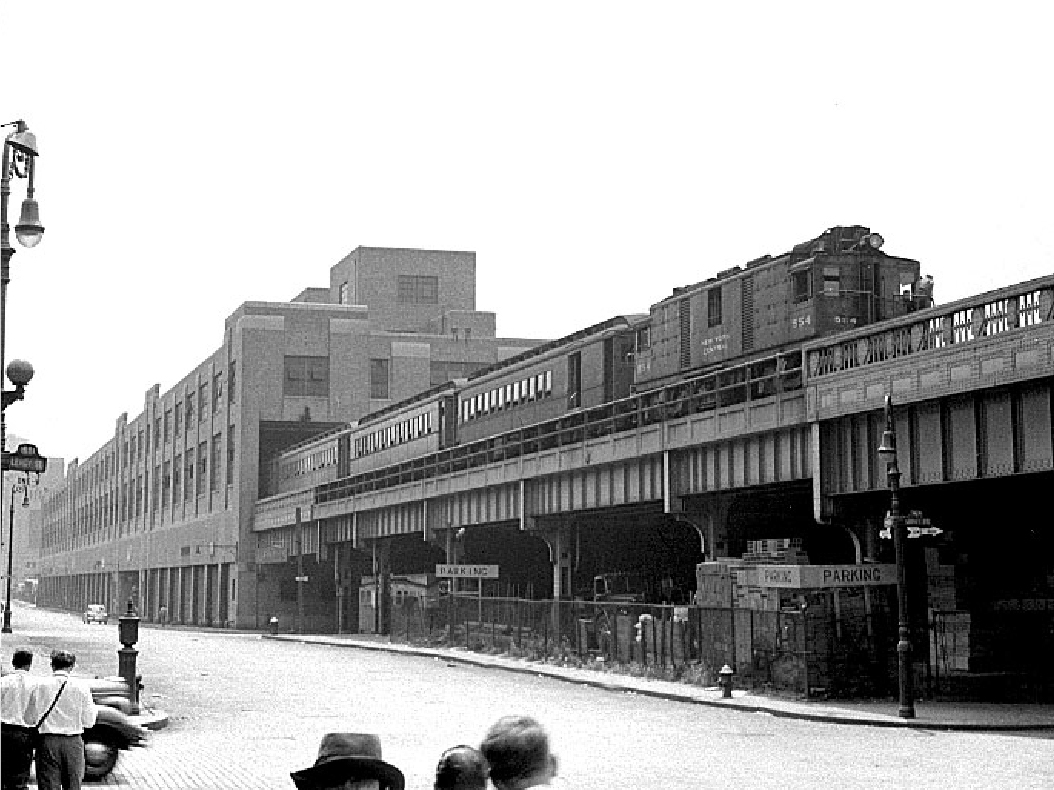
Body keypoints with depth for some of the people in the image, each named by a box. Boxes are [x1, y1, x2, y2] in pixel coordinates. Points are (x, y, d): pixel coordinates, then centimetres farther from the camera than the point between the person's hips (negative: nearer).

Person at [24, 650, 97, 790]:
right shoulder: (81, 687, -4)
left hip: (47, 742, 0)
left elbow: (29, 718, 2)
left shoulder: (40, 686, -2)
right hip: (73, 742, 0)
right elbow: (89, 722, -1)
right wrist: (94, 709, 18)